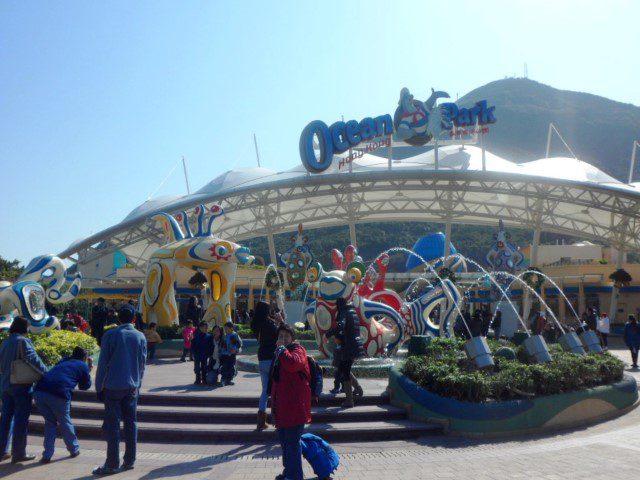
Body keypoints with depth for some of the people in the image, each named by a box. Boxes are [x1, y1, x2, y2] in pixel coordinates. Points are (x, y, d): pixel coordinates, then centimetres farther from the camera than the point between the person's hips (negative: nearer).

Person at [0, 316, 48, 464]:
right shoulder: (22, 341, -14)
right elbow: (33, 359, -24)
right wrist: (47, 373, -19)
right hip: (21, 386, -7)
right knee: (21, 419, 0)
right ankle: (18, 453, 4)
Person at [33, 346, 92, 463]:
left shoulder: (62, 362, 31)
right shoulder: (83, 366, 16)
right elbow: (85, 386, 28)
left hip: (39, 392, 4)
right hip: (58, 395, -4)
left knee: (50, 422, 23)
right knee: (64, 422, 19)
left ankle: (47, 455, 18)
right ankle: (74, 450, 33)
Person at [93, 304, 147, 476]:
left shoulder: (110, 335, -7)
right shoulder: (141, 337, 3)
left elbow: (103, 363, -6)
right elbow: (142, 364, 7)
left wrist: (99, 387, 2)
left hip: (113, 386, -3)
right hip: (132, 387, 3)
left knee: (112, 425, 1)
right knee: (131, 423, 11)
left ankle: (112, 464, 4)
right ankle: (129, 461, 16)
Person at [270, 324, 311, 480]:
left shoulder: (298, 350, -10)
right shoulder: (279, 353, 17)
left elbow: (292, 363, -34)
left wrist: (281, 348, -22)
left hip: (294, 405, -9)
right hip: (282, 405, 9)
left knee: (292, 441, -7)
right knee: (284, 440, 19)